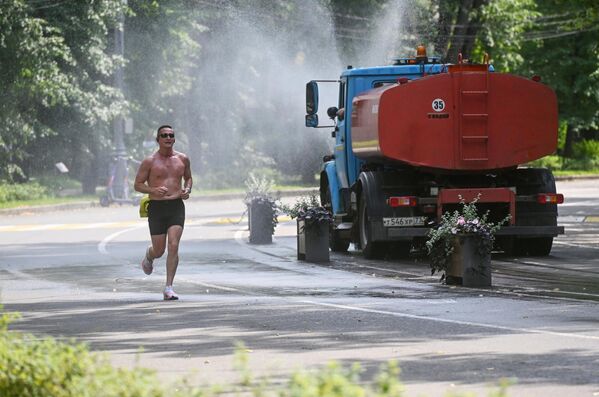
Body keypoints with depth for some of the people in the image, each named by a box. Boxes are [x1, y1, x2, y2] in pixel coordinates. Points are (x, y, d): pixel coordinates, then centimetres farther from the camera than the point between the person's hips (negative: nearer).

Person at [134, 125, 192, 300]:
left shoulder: (182, 159, 8)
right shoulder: (149, 162, -2)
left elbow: (188, 177, 24)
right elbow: (138, 184, 0)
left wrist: (187, 189, 2)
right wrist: (153, 190, -19)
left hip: (176, 207, 1)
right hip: (157, 207, -1)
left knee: (173, 246, -14)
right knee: (159, 250, 4)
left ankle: (169, 288, -12)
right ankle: (149, 255, 43)